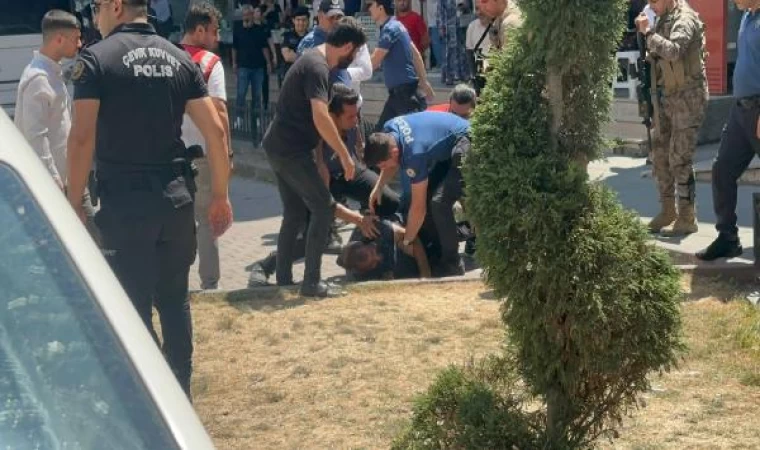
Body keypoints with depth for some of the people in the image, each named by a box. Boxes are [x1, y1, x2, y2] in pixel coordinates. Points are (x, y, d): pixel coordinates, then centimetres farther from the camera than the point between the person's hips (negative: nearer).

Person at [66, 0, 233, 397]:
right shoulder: (180, 59, 8)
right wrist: (220, 195, 12)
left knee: (133, 308, 2)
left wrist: (74, 203, -6)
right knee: (175, 301, 16)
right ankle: (179, 396, 24)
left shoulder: (96, 59, -6)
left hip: (125, 203, -5)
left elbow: (82, 138, -13)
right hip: (176, 198, 5)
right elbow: (215, 131, 4)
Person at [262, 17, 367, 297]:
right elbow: (320, 118, -29)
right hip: (291, 150, -10)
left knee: (295, 212, 15)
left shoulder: (314, 60, 13)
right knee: (324, 207, -6)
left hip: (280, 147, 10)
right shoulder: (317, 68, -18)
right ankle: (311, 282, -4)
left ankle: (283, 279, 19)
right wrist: (344, 155, -23)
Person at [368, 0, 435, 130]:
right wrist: (424, 81, 19)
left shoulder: (389, 29, -16)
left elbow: (373, 63, -17)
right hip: (399, 89, 10)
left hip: (403, 88, -10)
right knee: (381, 129, 11)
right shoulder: (395, 26, 14)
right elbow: (416, 55, 17)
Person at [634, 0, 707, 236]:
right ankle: (667, 210, 24)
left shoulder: (685, 20, -15)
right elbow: (658, 55, 14)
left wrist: (648, 32, -25)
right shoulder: (664, 21, 12)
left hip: (688, 97, -9)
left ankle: (687, 218, -1)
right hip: (668, 96, 9)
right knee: (660, 154, 11)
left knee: (680, 159, -8)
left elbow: (673, 51, -32)